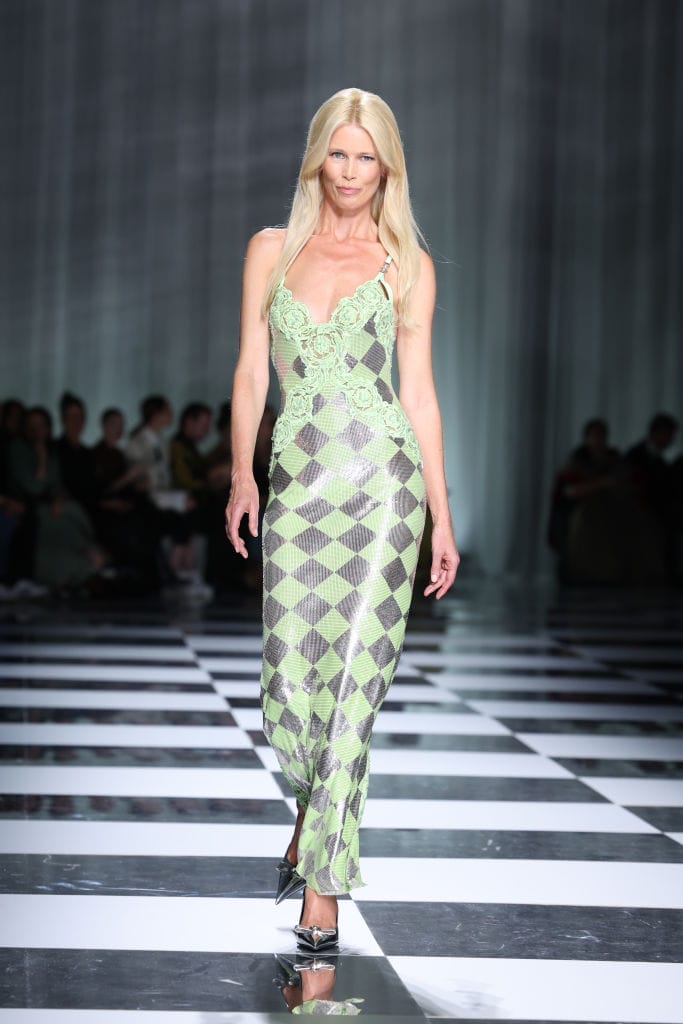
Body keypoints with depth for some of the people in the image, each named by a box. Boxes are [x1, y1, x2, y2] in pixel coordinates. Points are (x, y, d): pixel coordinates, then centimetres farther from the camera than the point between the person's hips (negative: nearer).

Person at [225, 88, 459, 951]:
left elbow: (418, 392, 6)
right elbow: (250, 373, 10)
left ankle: (321, 881, 1)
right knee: (289, 686, -2)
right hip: (297, 485, 2)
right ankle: (322, 811, 31)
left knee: (352, 685, -7)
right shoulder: (272, 250, 10)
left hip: (382, 484, -2)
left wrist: (442, 515, 3)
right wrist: (242, 474, -2)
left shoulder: (405, 265, 6)